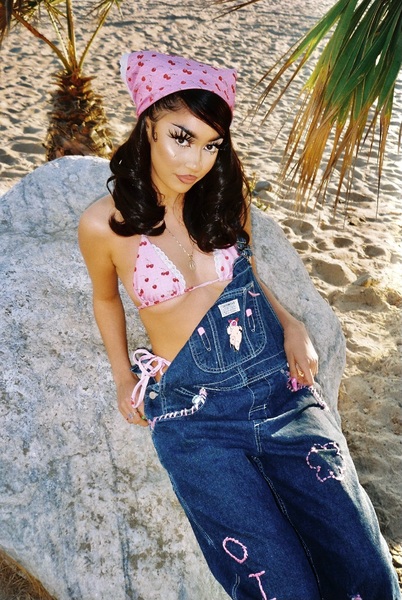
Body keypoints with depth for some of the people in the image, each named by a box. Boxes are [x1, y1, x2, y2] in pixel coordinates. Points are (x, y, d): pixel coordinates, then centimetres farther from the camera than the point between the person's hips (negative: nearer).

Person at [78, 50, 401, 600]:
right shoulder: (104, 224, -6)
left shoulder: (225, 194, 2)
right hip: (195, 417, -2)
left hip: (282, 386, 3)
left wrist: (290, 324, 4)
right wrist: (123, 376, 10)